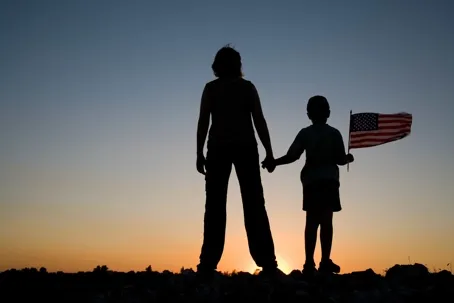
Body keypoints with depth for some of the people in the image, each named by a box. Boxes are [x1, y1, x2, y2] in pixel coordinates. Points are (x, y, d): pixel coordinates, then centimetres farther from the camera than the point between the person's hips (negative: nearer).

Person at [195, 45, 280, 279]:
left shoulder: (211, 88, 9)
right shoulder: (247, 87, 11)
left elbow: (203, 121, 0)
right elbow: (259, 120, 3)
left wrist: (199, 153, -1)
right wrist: (269, 152, 2)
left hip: (219, 148, 0)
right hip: (245, 148, 0)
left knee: (215, 206, -1)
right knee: (254, 205, -1)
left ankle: (208, 263, -8)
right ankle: (267, 262, -6)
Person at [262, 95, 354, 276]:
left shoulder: (305, 133, 4)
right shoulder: (334, 133, 3)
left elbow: (292, 156, -6)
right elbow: (340, 160, 1)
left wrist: (273, 162, 5)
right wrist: (349, 158, 23)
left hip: (311, 181, 1)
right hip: (329, 181, -1)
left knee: (312, 221, 0)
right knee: (326, 220, -2)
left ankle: (309, 263, -4)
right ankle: (325, 261, -6)